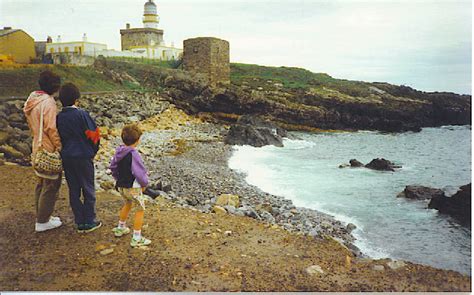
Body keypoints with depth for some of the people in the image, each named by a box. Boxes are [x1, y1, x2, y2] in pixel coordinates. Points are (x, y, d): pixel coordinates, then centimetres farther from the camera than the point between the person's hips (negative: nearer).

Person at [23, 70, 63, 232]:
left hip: (38, 148, 10)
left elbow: (31, 125, 14)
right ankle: (42, 221, 11)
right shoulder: (48, 103, -21)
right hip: (50, 151, -9)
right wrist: (60, 147, -14)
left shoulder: (32, 100, 8)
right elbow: (52, 129, -23)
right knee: (51, 186, 2)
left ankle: (42, 215, 32)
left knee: (41, 183, 19)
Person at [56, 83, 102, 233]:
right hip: (83, 157, -5)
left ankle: (80, 223, 19)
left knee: (73, 190, 12)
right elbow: (93, 135, -12)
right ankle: (89, 222, 15)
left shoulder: (59, 117, 1)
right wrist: (93, 151, 4)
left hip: (66, 157, 5)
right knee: (88, 189, 8)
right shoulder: (82, 114, -14)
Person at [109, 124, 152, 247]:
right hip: (133, 187, -8)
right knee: (140, 210, 6)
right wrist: (144, 184, -7)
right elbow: (140, 172, -24)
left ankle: (120, 228, 44)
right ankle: (136, 238, 7)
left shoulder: (118, 152, 0)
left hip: (121, 186, 8)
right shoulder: (133, 154, -25)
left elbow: (113, 167, 11)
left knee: (127, 204, 32)